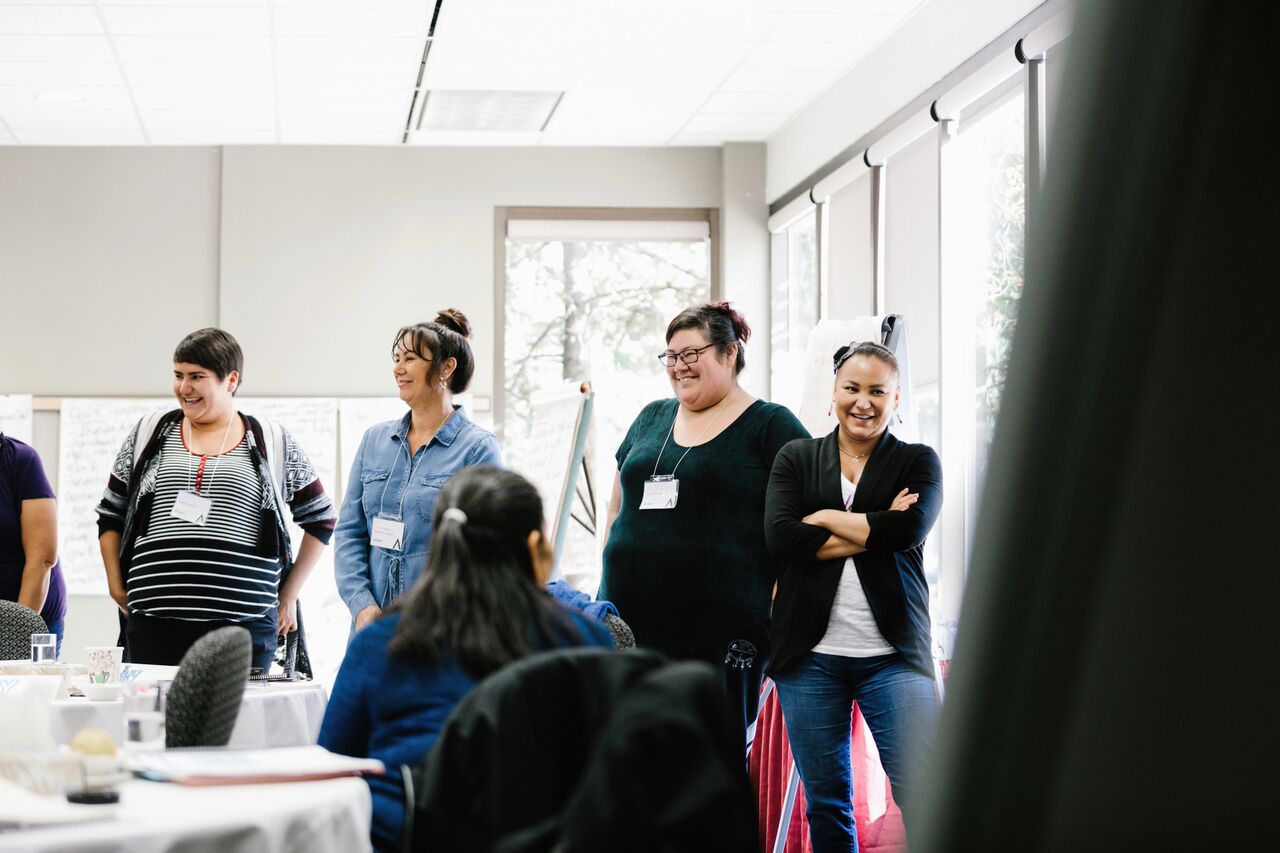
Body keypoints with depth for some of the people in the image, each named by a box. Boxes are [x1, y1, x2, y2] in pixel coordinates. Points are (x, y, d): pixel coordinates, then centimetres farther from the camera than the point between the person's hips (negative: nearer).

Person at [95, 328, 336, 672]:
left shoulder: (272, 443, 8)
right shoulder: (149, 434, 13)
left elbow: (321, 520, 15)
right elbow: (110, 516, 19)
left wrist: (288, 596, 11)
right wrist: (117, 588, 9)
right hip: (155, 624, 1)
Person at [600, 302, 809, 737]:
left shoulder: (771, 425, 2)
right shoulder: (651, 419, 19)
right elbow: (617, 508, 25)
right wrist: (608, 585, 16)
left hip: (725, 636, -5)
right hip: (630, 627, 5)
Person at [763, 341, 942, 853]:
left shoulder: (918, 462, 8)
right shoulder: (796, 459, 11)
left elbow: (910, 528, -13)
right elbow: (780, 537, -6)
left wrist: (824, 517, -5)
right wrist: (874, 531, -9)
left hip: (892, 654, -2)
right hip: (810, 653, 2)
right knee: (826, 806, 7)